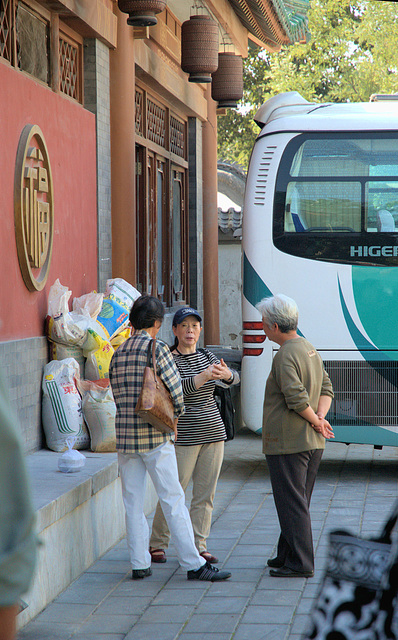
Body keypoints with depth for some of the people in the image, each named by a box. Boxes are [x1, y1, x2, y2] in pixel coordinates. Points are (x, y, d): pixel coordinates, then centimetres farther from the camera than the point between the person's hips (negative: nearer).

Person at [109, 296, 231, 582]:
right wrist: (177, 413, 10)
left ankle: (140, 564, 10)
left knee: (133, 502, 8)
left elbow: (118, 394, 12)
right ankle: (193, 564, -1)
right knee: (173, 500, -3)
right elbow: (176, 389, -10)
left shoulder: (118, 354, 10)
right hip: (155, 437, -5)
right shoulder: (157, 349, -8)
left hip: (125, 436, 5)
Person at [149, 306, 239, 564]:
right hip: (184, 436, -6)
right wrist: (204, 376, -36)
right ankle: (157, 545, 11)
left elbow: (233, 378, 2)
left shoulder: (206, 356, 11)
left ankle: (199, 546, 11)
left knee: (205, 494, 5)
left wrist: (225, 373, -22)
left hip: (213, 432, 6)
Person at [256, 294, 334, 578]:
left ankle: (300, 563, -3)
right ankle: (288, 555, 26)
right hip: (312, 442, 9)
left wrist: (316, 421, -12)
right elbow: (326, 389, 15)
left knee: (291, 504, -4)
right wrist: (320, 418, 0)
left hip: (288, 443, -9)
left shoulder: (285, 356, -18)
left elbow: (297, 398, -26)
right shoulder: (310, 349, 13)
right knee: (297, 502, 17)